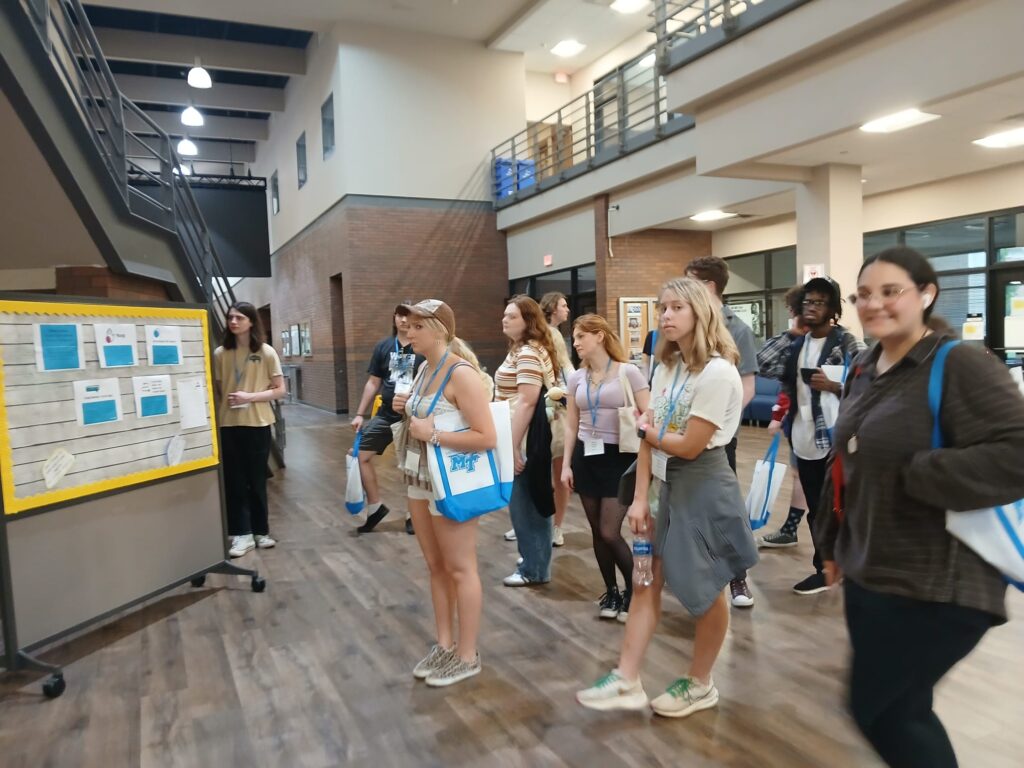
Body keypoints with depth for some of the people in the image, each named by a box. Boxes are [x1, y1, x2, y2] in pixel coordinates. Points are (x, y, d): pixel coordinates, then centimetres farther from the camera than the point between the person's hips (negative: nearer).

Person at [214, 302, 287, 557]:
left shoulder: (266, 352, -3)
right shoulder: (220, 353, 1)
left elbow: (280, 390, -3)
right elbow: (216, 390, 7)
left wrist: (250, 397, -15)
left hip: (257, 424, -1)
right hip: (228, 424, 1)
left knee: (256, 480, 8)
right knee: (234, 480, 4)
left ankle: (260, 531, 21)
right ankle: (242, 534, 12)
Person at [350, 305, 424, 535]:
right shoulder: (383, 347, 4)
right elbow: (373, 382, 9)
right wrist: (360, 414, 8)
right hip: (386, 415, 4)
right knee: (361, 455, 2)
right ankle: (375, 507, 18)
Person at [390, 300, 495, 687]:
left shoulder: (461, 374, -19)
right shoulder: (424, 369, 7)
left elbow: (487, 437, -24)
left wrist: (433, 434, -25)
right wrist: (406, 409, 1)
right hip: (419, 479, 9)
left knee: (459, 569, 5)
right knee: (435, 566, 17)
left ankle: (467, 656, 20)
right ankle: (444, 645, 31)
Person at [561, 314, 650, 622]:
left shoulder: (628, 372, -7)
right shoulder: (576, 378, 7)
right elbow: (571, 426, 10)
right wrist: (566, 464, 6)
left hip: (619, 457, -5)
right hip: (586, 457, 5)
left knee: (610, 532, -6)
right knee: (597, 531, 10)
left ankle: (633, 589, 20)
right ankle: (611, 591, 29)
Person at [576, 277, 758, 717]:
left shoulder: (718, 372, -20)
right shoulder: (666, 367, 6)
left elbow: (689, 446, -21)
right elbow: (649, 436, 3)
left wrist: (649, 432, -2)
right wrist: (640, 498, -2)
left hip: (704, 488, -8)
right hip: (668, 485, 8)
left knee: (706, 590, 9)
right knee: (647, 580, 9)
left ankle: (700, 685, 28)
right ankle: (626, 681, 17)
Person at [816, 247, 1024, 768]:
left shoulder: (961, 365, -15)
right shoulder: (864, 370, 9)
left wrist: (914, 477, -23)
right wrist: (833, 544, 20)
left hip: (935, 586, -8)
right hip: (868, 573, 8)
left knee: (874, 710, 2)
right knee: (901, 709, 18)